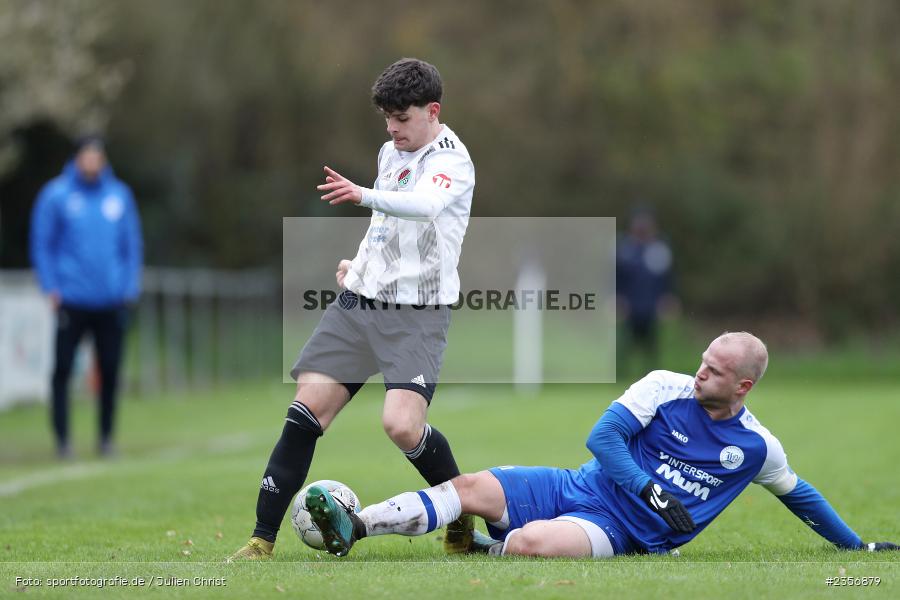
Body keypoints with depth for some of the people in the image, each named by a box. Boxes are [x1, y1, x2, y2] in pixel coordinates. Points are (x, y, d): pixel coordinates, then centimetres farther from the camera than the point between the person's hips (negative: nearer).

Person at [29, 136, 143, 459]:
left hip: (112, 301, 3)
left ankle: (106, 435, 17)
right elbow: (42, 245, 1)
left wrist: (130, 286, 5)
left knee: (110, 371, 6)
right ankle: (62, 437, 3)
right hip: (72, 299, -3)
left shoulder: (120, 195, 7)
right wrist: (51, 288, -6)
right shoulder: (55, 196, -1)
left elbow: (132, 245, 13)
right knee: (63, 369, -4)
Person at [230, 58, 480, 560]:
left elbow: (426, 205, -34)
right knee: (306, 409, -5)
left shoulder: (451, 160, -11)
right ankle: (263, 539, -1)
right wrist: (359, 261, 15)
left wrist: (364, 196, -49)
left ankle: (465, 514, 6)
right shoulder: (390, 153, 14)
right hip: (359, 301, 7)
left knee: (402, 424, -22)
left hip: (417, 312, -7)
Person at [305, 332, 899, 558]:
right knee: (473, 487, -18)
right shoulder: (665, 387, 0)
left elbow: (799, 493, 20)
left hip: (619, 532, -2)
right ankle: (353, 527, -22)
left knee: (529, 542, -35)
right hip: (578, 488, 2)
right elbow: (603, 436, -5)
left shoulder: (757, 447, 2)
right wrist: (655, 494, -15)